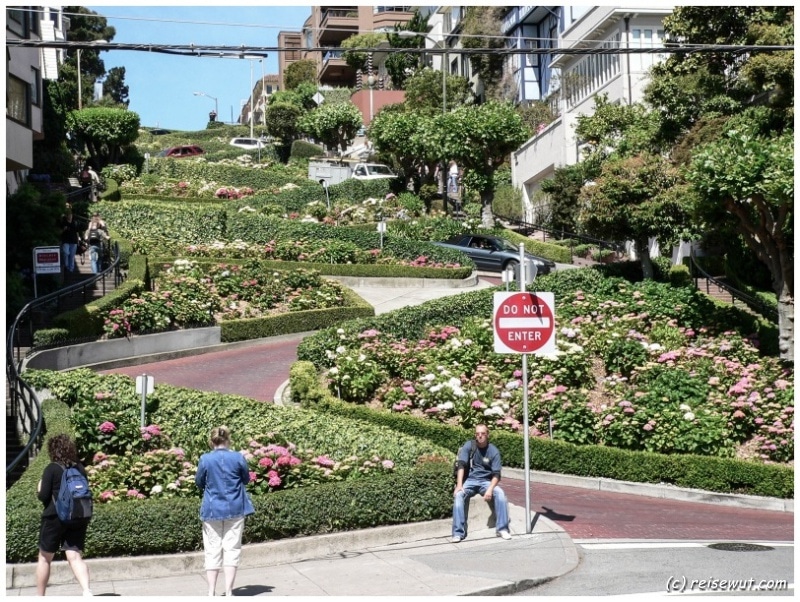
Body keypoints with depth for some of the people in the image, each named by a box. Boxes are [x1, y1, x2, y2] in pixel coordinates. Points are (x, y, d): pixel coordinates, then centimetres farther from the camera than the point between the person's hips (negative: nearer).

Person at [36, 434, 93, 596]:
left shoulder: (52, 468, -8)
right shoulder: (80, 468, 9)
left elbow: (44, 496, -9)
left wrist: (40, 490, 10)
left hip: (55, 517, -4)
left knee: (44, 558, 12)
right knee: (75, 557, -2)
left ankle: (40, 598, 20)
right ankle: (87, 591, -25)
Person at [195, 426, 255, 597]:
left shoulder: (205, 459, -9)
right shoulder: (238, 457, -7)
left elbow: (199, 482, 3)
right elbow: (246, 479, 7)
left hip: (212, 510, 0)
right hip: (234, 509, 0)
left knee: (213, 551, 7)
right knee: (232, 549, 5)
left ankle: (211, 592, 7)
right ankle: (228, 592, 3)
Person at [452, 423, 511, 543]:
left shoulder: (493, 451, -4)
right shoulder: (468, 446, -3)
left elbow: (496, 474, -9)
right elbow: (461, 465, -13)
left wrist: (490, 489, -27)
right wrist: (459, 485, -27)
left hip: (486, 481, 0)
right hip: (470, 480, 0)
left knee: (500, 493, -28)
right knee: (458, 495, -30)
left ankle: (502, 529, -22)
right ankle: (458, 532, -30)